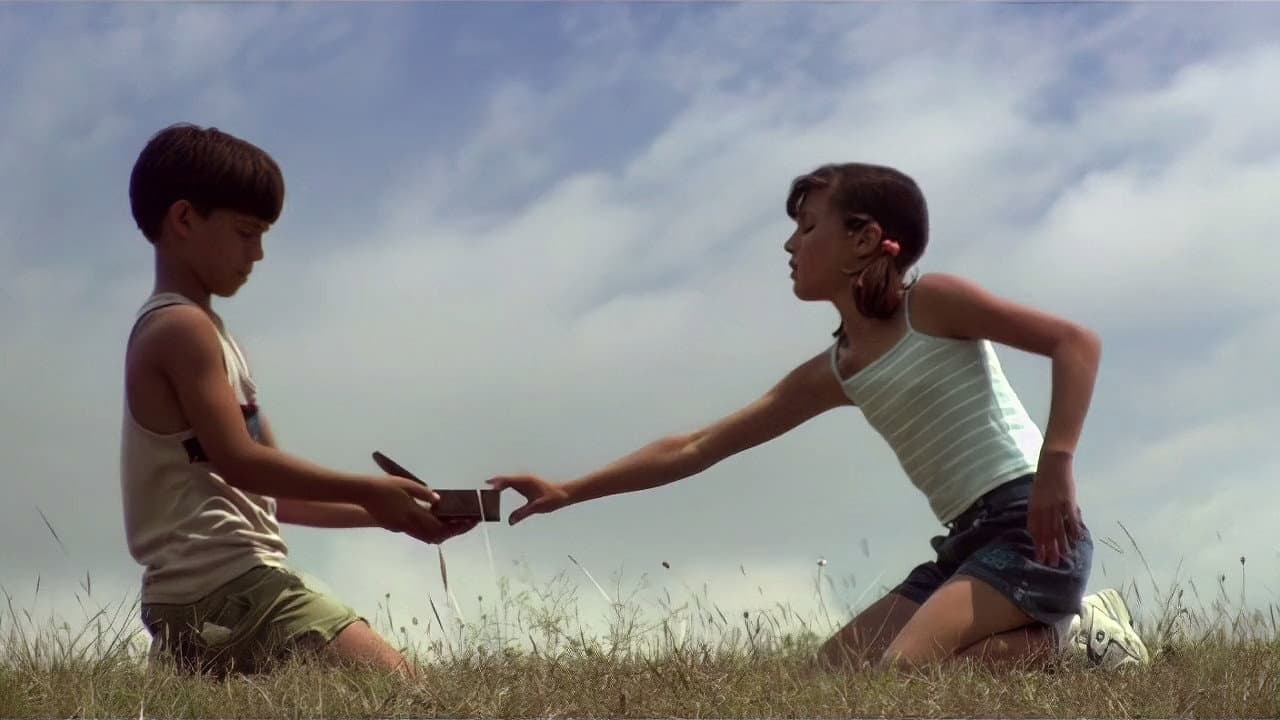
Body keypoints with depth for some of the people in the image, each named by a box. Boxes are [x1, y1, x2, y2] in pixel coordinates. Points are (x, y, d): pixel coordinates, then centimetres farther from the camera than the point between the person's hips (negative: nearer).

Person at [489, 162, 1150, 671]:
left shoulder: (933, 302, -4)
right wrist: (569, 492, 12)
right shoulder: (831, 374, 15)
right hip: (970, 541, 8)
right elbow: (694, 448, 16)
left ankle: (1076, 641, -6)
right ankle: (1046, 634, 3)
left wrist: (1056, 466, -23)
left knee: (898, 672, -26)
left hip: (1031, 527, -8)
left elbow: (1076, 341, -12)